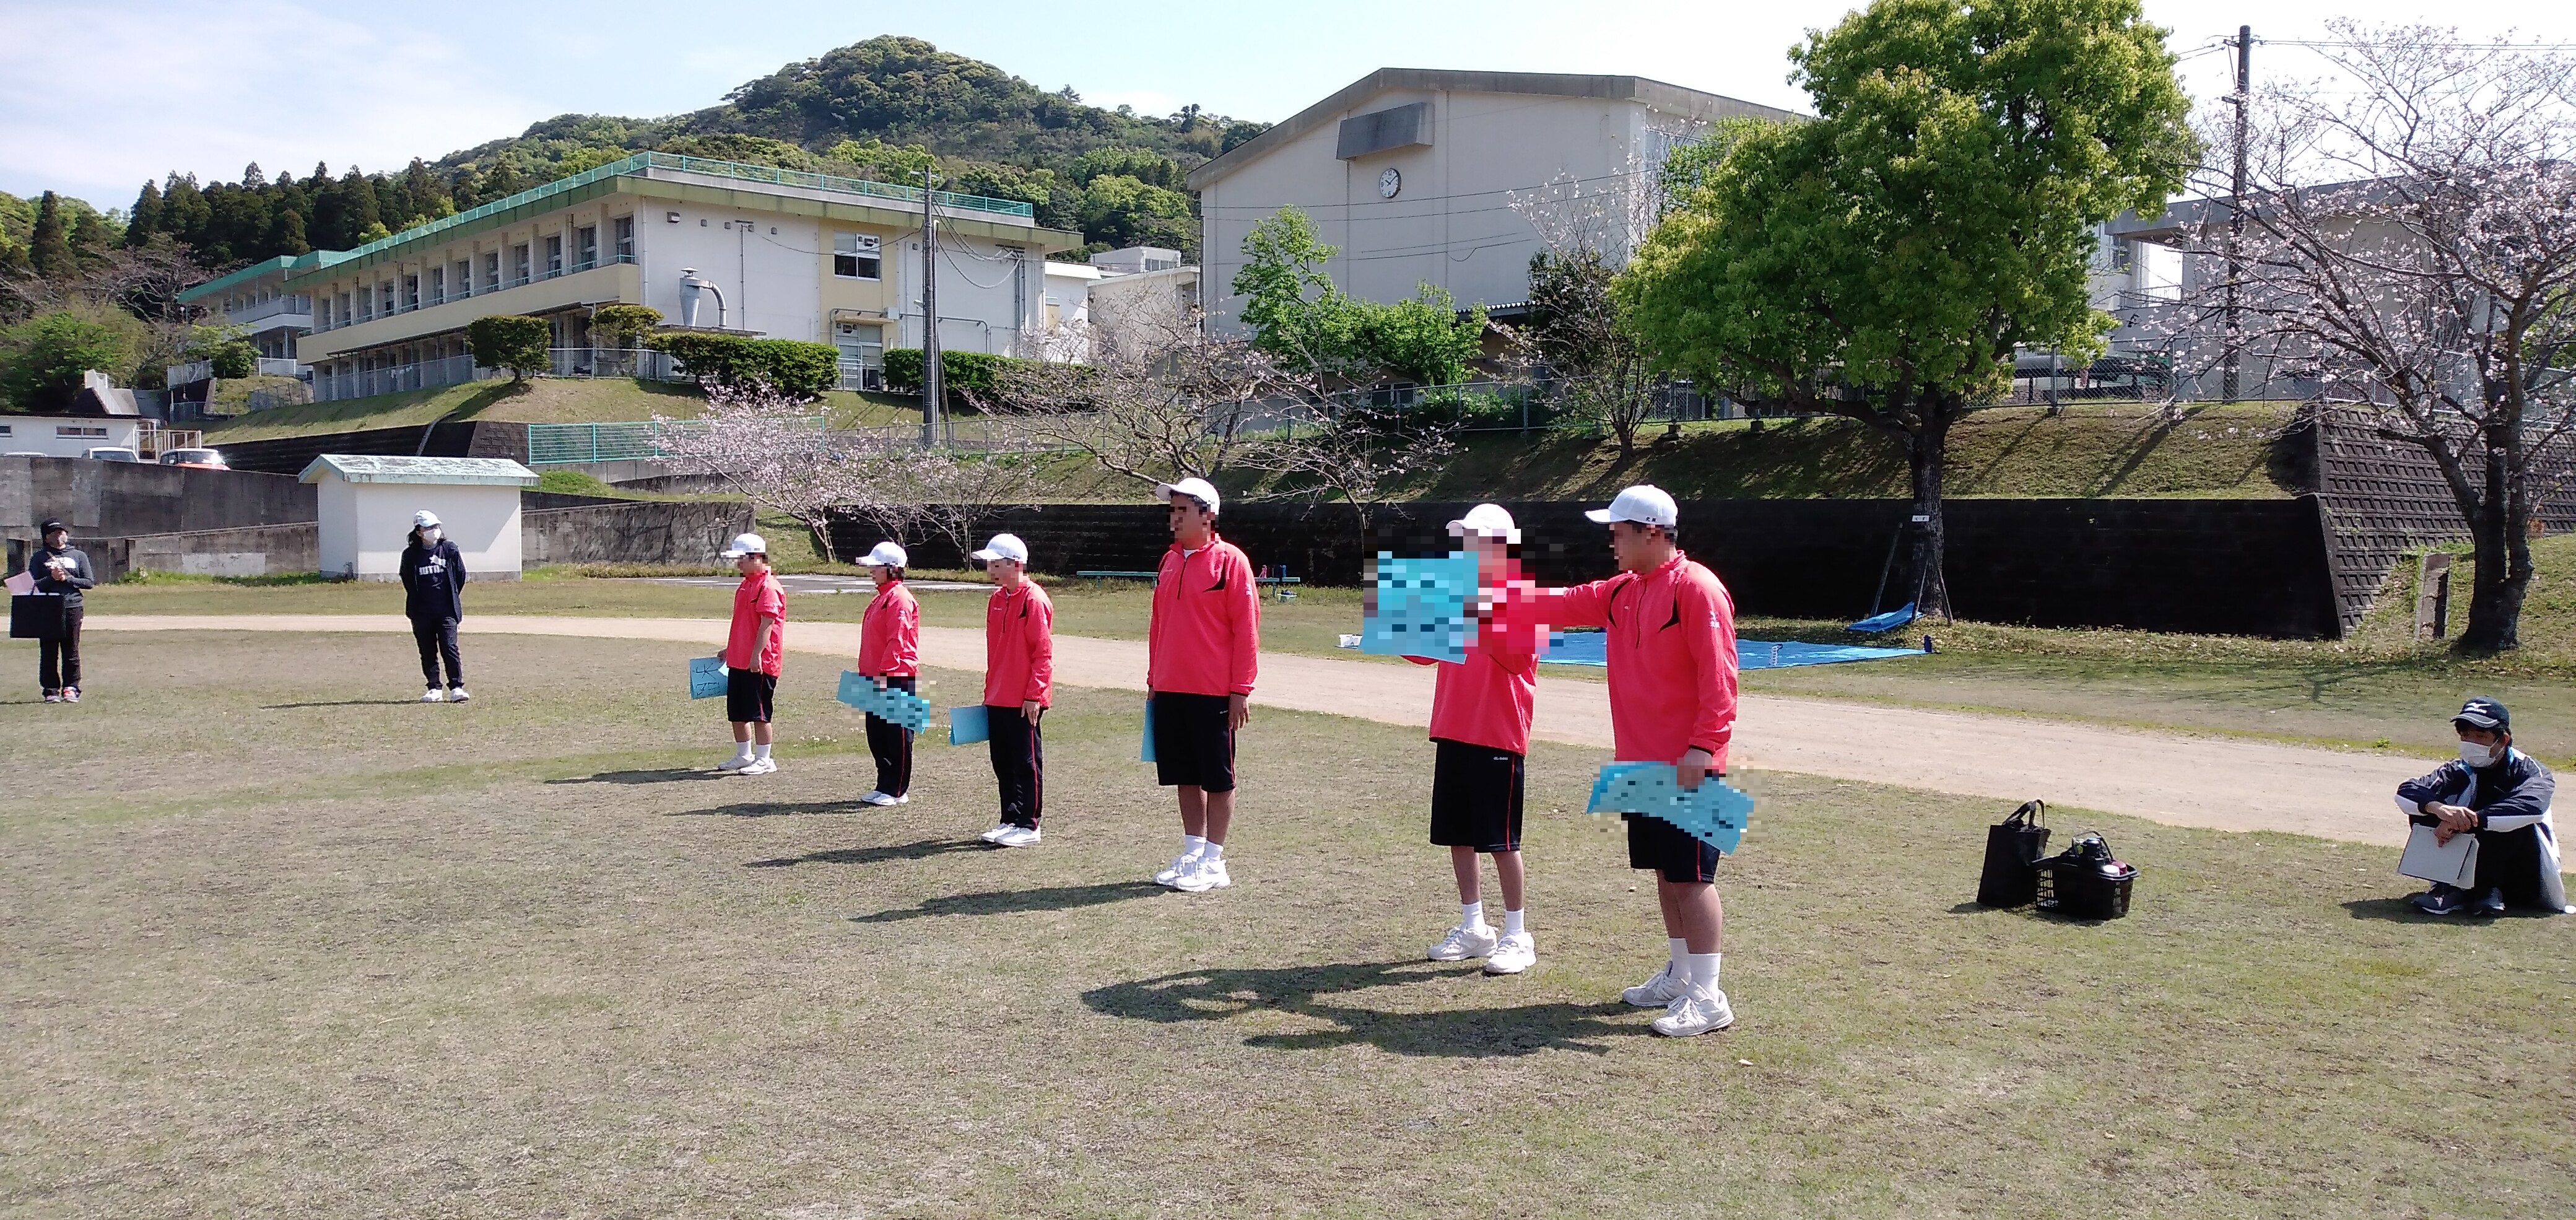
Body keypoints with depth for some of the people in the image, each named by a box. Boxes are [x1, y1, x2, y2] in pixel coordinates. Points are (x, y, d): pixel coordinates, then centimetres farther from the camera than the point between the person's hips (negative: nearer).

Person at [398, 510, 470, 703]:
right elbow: (407, 580, 14)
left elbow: (460, 575, 9)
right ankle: (435, 689, 12)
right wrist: (418, 601, 12)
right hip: (421, 612, 2)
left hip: (446, 610, -2)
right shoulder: (410, 554, 2)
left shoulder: (450, 549, 1)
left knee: (449, 647, -9)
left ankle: (456, 687, -6)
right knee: (427, 651, 6)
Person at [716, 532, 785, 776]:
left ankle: (764, 761, 5)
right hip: (739, 661, 10)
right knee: (736, 712, 15)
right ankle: (744, 756, 28)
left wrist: (756, 655, -25)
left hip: (759, 663, -10)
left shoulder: (768, 587, -16)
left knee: (758, 713, -3)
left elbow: (767, 624, -22)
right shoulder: (746, 585, 16)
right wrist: (730, 650, 26)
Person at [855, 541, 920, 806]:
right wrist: (866, 673, 20)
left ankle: (896, 791, 4)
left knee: (896, 735, -2)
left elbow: (897, 641, -21)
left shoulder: (899, 598, -14)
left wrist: (884, 673, -23)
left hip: (897, 677, -10)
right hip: (877, 677, 10)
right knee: (877, 734, 13)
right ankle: (884, 787, 21)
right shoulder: (881, 598, 17)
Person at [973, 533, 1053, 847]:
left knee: (1026, 762, 0)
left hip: (1024, 700, -8)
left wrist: (1034, 694, -18)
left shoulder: (1033, 599, -13)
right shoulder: (997, 599, 13)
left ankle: (1027, 826, 6)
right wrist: (989, 692, 19)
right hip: (997, 699, 8)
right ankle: (1010, 820, 21)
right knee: (1003, 762, 12)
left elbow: (1043, 652, -15)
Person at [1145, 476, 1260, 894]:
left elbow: (1246, 628, -11)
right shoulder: (1169, 561, 12)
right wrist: (1153, 680, 15)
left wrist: (1241, 690, -14)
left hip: (1213, 693, -7)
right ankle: (1192, 854, 23)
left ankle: (1213, 863, 10)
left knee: (1217, 779, 3)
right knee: (1186, 777, 13)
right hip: (1169, 691, 7)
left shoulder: (1229, 560, -9)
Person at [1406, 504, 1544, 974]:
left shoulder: (1521, 596, -8)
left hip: (1499, 735, -7)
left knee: (1501, 839, -1)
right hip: (1453, 729, 7)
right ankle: (1473, 927, 23)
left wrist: (1476, 624, -33)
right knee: (1456, 833, 11)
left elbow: (1518, 654, -21)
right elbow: (1428, 651, 15)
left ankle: (1517, 936, 10)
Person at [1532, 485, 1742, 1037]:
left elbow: (1718, 674, -18)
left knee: (1691, 877, -5)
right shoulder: (1622, 591, 13)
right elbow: (1565, 604, 18)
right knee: (1666, 873, 16)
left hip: (1688, 767, -8)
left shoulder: (1696, 588, -14)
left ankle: (1707, 997, 0)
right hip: (1642, 762, 9)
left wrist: (1703, 746, -23)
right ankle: (1680, 975, 29)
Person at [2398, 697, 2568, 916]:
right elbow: (2405, 791, -18)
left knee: (2519, 823, -32)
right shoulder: (2459, 772, -1)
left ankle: (2489, 892, -19)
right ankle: (2451, 889, -18)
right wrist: (2438, 808, -40)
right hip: (2477, 873, 4)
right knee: (2423, 809, -14)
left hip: (2525, 881, -3)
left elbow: (2531, 807, -36)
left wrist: (2469, 821, -43)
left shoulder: (2529, 771, -11)